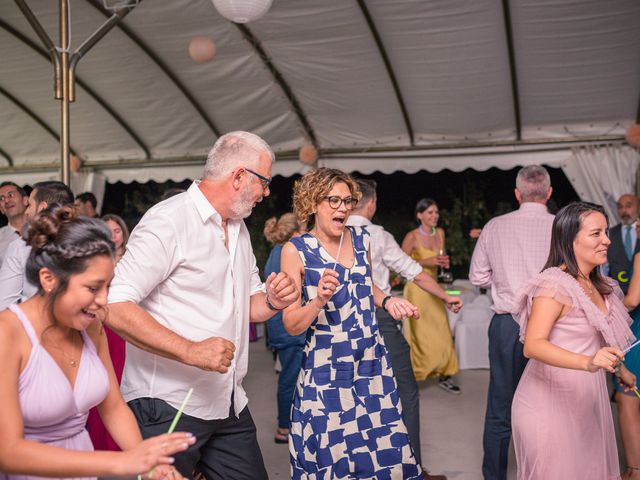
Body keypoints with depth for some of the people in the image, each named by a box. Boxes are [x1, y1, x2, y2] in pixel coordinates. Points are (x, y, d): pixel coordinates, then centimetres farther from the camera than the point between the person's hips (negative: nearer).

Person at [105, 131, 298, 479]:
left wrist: (272, 301, -1)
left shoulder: (238, 228, 14)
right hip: (167, 407, -7)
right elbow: (113, 306, -21)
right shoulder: (168, 221, -14)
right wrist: (191, 351, -28)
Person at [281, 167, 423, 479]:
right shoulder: (296, 250, -9)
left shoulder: (361, 238, 5)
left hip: (372, 363, 5)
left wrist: (386, 300, 5)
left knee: (386, 453, 7)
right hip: (326, 370, -4)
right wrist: (320, 299, -27)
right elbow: (291, 325, -10)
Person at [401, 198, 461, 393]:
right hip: (416, 288, -6)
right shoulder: (412, 236, -11)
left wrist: (443, 262, -2)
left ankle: (444, 376, 17)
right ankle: (411, 377, 13)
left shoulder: (440, 233, 7)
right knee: (418, 334, -1)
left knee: (441, 333, 6)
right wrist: (425, 262, -19)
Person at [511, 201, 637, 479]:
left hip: (585, 401, 8)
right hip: (552, 404, -8)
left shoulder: (595, 285, 10)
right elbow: (533, 345, -29)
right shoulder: (554, 284, -18)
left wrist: (621, 370, 34)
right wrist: (588, 363, -42)